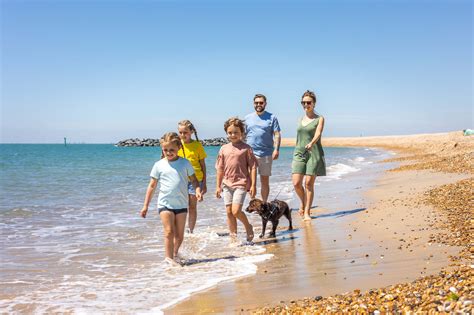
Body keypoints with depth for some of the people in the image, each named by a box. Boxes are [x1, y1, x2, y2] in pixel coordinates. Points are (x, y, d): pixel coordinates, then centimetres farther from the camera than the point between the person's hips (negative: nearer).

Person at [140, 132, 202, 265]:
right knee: (169, 232, -12)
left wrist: (198, 190, -12)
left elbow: (193, 179, 9)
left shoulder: (185, 163, 3)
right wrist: (145, 205, 4)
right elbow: (152, 186, 6)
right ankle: (168, 257, -4)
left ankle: (175, 254, 29)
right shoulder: (159, 165, 1)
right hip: (165, 203, -2)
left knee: (179, 234, 8)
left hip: (181, 204, 2)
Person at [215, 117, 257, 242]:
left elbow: (253, 167, -3)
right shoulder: (224, 149, 8)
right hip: (227, 184, 5)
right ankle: (233, 237, 19)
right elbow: (220, 169, 13)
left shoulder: (246, 148, -3)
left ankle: (248, 227, 13)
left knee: (236, 211, -14)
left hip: (241, 183, -5)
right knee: (229, 212, 7)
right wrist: (218, 186, 12)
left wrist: (253, 185, -7)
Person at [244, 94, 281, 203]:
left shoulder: (271, 117, 5)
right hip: (250, 153, 1)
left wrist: (276, 149, -12)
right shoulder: (247, 118, 11)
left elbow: (277, 134, 0)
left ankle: (264, 204, 16)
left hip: (266, 154, -1)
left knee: (265, 181, 7)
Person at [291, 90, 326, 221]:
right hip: (299, 153, 4)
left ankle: (306, 212, 5)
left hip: (314, 153, -3)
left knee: (309, 183, -5)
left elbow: (318, 133, -17)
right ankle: (303, 201, 22)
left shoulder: (319, 119, 1)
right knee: (296, 183, -7)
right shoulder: (301, 120, 14)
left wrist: (311, 143, -36)